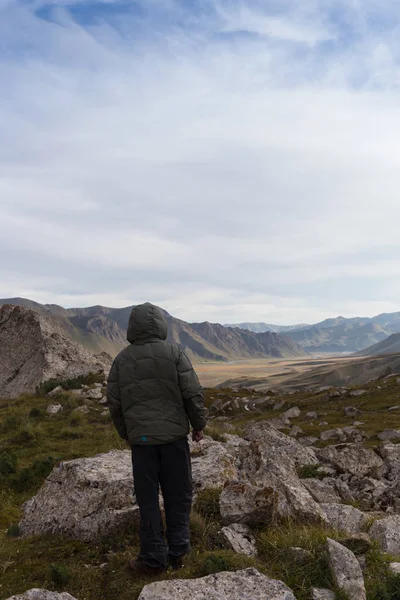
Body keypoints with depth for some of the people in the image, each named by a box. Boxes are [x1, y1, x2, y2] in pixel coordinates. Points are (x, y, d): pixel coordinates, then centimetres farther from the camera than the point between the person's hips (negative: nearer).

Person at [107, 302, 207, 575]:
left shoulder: (122, 359, 0)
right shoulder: (174, 353, -7)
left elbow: (114, 402, 4)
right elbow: (193, 394, -8)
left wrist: (126, 434, 18)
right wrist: (199, 425, 6)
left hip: (140, 438, 2)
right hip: (174, 434, -1)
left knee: (148, 498, 11)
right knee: (178, 494, 14)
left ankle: (154, 558, 17)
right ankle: (178, 551, 19)